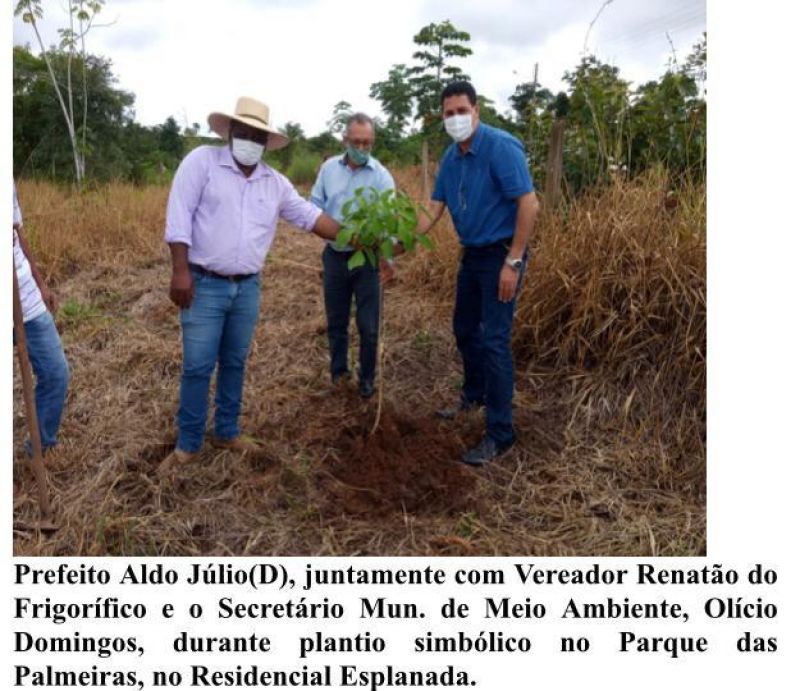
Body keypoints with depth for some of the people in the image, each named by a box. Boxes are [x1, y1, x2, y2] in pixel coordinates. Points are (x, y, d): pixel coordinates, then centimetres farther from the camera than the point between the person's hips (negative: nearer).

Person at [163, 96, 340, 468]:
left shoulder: (275, 182, 8)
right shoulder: (201, 161, -7)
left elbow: (310, 215, 12)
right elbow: (179, 217, -12)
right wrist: (180, 272, -18)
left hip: (248, 287, 5)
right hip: (204, 284, -5)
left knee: (235, 364, 15)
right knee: (197, 367, 1)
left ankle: (226, 433, 31)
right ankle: (188, 444, 17)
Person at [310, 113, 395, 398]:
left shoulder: (381, 176, -9)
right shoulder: (328, 168, 2)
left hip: (366, 258, -3)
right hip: (334, 255, 3)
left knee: (368, 326, 5)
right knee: (336, 321, 15)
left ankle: (366, 378, 23)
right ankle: (338, 372, 33)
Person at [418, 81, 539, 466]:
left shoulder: (501, 147, -18)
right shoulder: (451, 157, 6)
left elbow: (529, 205, -21)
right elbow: (434, 210, 7)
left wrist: (513, 263, -22)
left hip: (501, 254, -8)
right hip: (471, 254, 8)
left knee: (494, 341, -7)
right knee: (464, 329, 19)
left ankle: (500, 433, 3)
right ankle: (475, 395, 42)